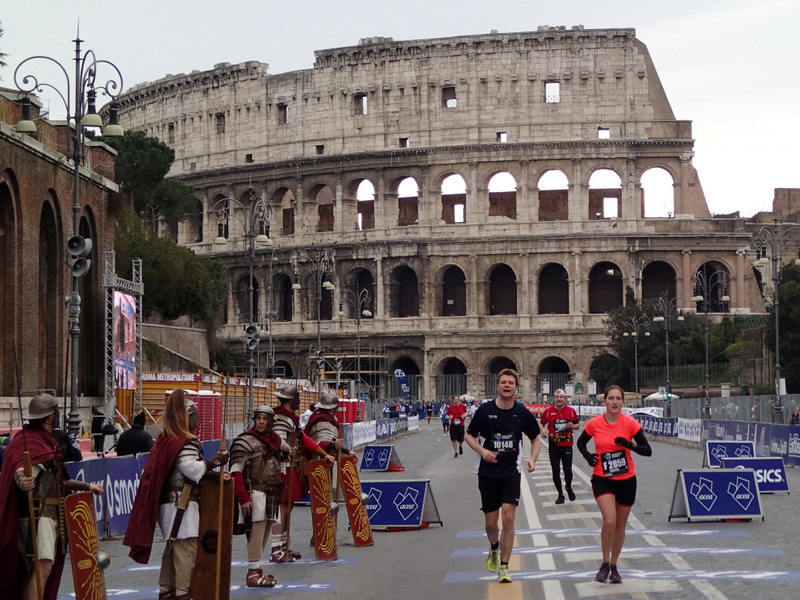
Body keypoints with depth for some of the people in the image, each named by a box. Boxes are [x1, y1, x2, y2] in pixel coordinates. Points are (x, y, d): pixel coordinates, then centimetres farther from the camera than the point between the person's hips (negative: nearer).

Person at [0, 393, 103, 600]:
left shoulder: (46, 441, 19)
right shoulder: (30, 443, -13)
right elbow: (20, 472, -31)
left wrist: (86, 486, 30)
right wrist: (23, 481, -53)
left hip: (51, 513, 10)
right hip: (36, 512, -10)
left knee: (32, 568, 9)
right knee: (42, 565, -18)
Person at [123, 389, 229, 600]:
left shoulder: (165, 439, 13)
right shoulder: (186, 443, -16)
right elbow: (194, 470, -24)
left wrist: (211, 471, 11)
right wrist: (215, 461, -15)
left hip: (167, 501, 10)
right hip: (183, 503, -10)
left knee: (172, 548, 16)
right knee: (186, 548, -6)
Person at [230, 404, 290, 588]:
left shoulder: (275, 439, 12)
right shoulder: (246, 440, -10)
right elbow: (235, 471, -14)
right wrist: (243, 498, -20)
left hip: (272, 495, 8)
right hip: (255, 494, -8)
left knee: (265, 533, 10)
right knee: (256, 533, -10)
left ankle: (257, 570, 17)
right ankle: (253, 574, -6)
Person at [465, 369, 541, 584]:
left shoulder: (522, 413, -2)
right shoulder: (484, 410, -6)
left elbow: (535, 439, 12)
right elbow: (469, 435, 4)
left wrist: (532, 459, -6)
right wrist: (482, 451, -13)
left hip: (511, 473, 0)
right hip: (488, 474, 0)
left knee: (508, 517, -13)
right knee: (491, 523, 6)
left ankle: (503, 567, -5)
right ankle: (494, 549, 41)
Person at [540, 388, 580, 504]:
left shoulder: (571, 411, 1)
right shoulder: (548, 411, -1)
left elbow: (577, 425, 10)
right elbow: (542, 424, 9)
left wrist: (572, 426, -12)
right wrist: (542, 431, -12)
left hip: (567, 445, -1)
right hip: (553, 446, 1)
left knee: (568, 471, -3)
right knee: (555, 472, 3)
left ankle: (568, 487, 28)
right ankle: (560, 495, 18)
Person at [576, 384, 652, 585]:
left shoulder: (630, 423, -9)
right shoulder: (594, 423, -7)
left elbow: (647, 450, -8)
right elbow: (580, 442, 12)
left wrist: (630, 445, -26)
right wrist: (587, 456, -7)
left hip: (626, 480, 1)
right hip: (602, 479, -1)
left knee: (620, 525, 10)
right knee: (609, 521, -19)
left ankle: (613, 566, 28)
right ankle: (605, 564, 0)